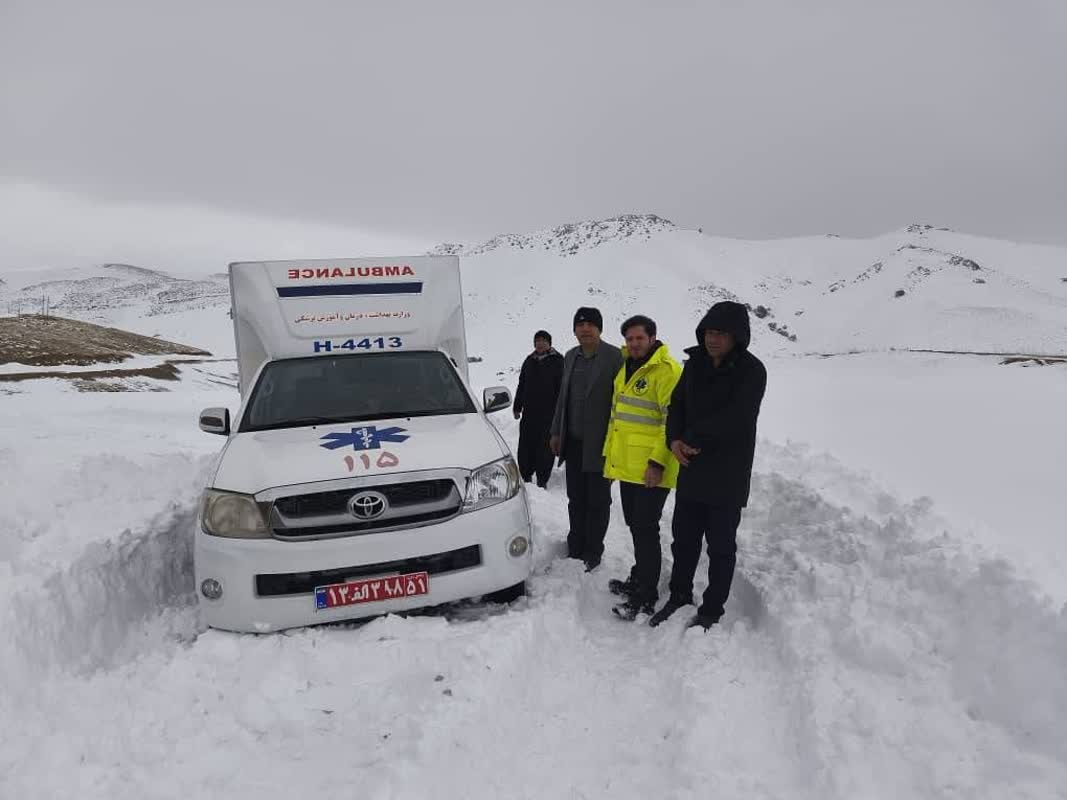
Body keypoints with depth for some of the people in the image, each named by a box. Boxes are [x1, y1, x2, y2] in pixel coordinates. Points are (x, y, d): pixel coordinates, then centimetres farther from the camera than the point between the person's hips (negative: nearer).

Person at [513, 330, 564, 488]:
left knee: (545, 446, 0)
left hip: (548, 412, -4)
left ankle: (542, 479, 9)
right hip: (529, 411, 5)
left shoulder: (557, 361, -2)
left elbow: (561, 388, -6)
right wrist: (517, 407, 16)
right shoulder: (529, 361, 13)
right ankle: (525, 475, 19)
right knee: (525, 445, 6)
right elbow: (521, 385, 18)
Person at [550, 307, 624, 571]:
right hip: (573, 442, 6)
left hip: (600, 444, -6)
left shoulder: (615, 357, -11)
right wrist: (556, 432, 16)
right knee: (575, 499, 15)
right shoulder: (571, 357, 10)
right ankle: (575, 549, 28)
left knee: (597, 501, 7)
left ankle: (592, 554, 20)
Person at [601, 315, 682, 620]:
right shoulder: (627, 367, 15)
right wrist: (611, 452, 22)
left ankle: (645, 598, 8)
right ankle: (639, 579, 35)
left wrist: (658, 462, -22)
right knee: (635, 526, 19)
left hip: (651, 469, -9)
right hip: (627, 465, 9)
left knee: (646, 530, -3)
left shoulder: (667, 370, -14)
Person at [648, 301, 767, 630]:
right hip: (691, 471, 6)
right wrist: (675, 439, -10)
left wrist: (693, 440, -16)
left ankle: (712, 610, 24)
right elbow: (677, 404, 8)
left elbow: (734, 420, -22)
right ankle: (679, 596, 36)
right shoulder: (696, 363, 7)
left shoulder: (752, 371, -12)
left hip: (727, 478, -6)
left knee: (721, 547, 8)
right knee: (683, 539, 17)